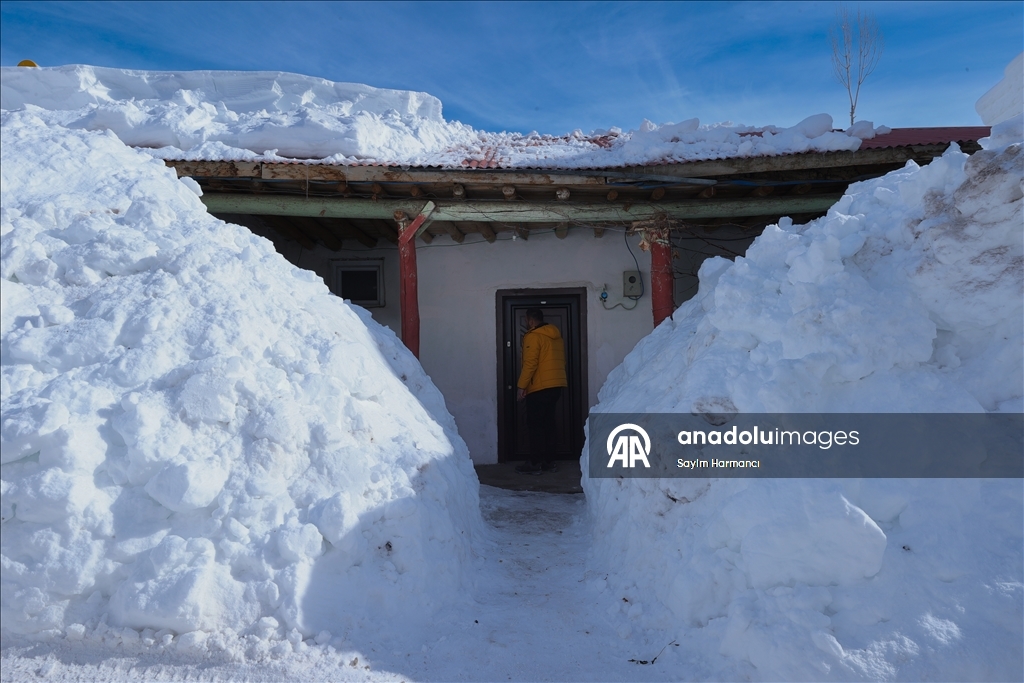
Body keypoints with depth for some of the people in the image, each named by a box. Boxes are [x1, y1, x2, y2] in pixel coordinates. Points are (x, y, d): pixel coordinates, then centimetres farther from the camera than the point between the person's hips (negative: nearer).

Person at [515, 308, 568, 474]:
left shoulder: (533, 336, -10)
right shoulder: (556, 335, 16)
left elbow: (530, 363, -17)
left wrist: (521, 386, -15)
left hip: (540, 387, -8)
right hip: (556, 385, 8)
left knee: (535, 425, -2)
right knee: (548, 423, 12)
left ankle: (535, 463, 0)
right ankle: (549, 461, 14)